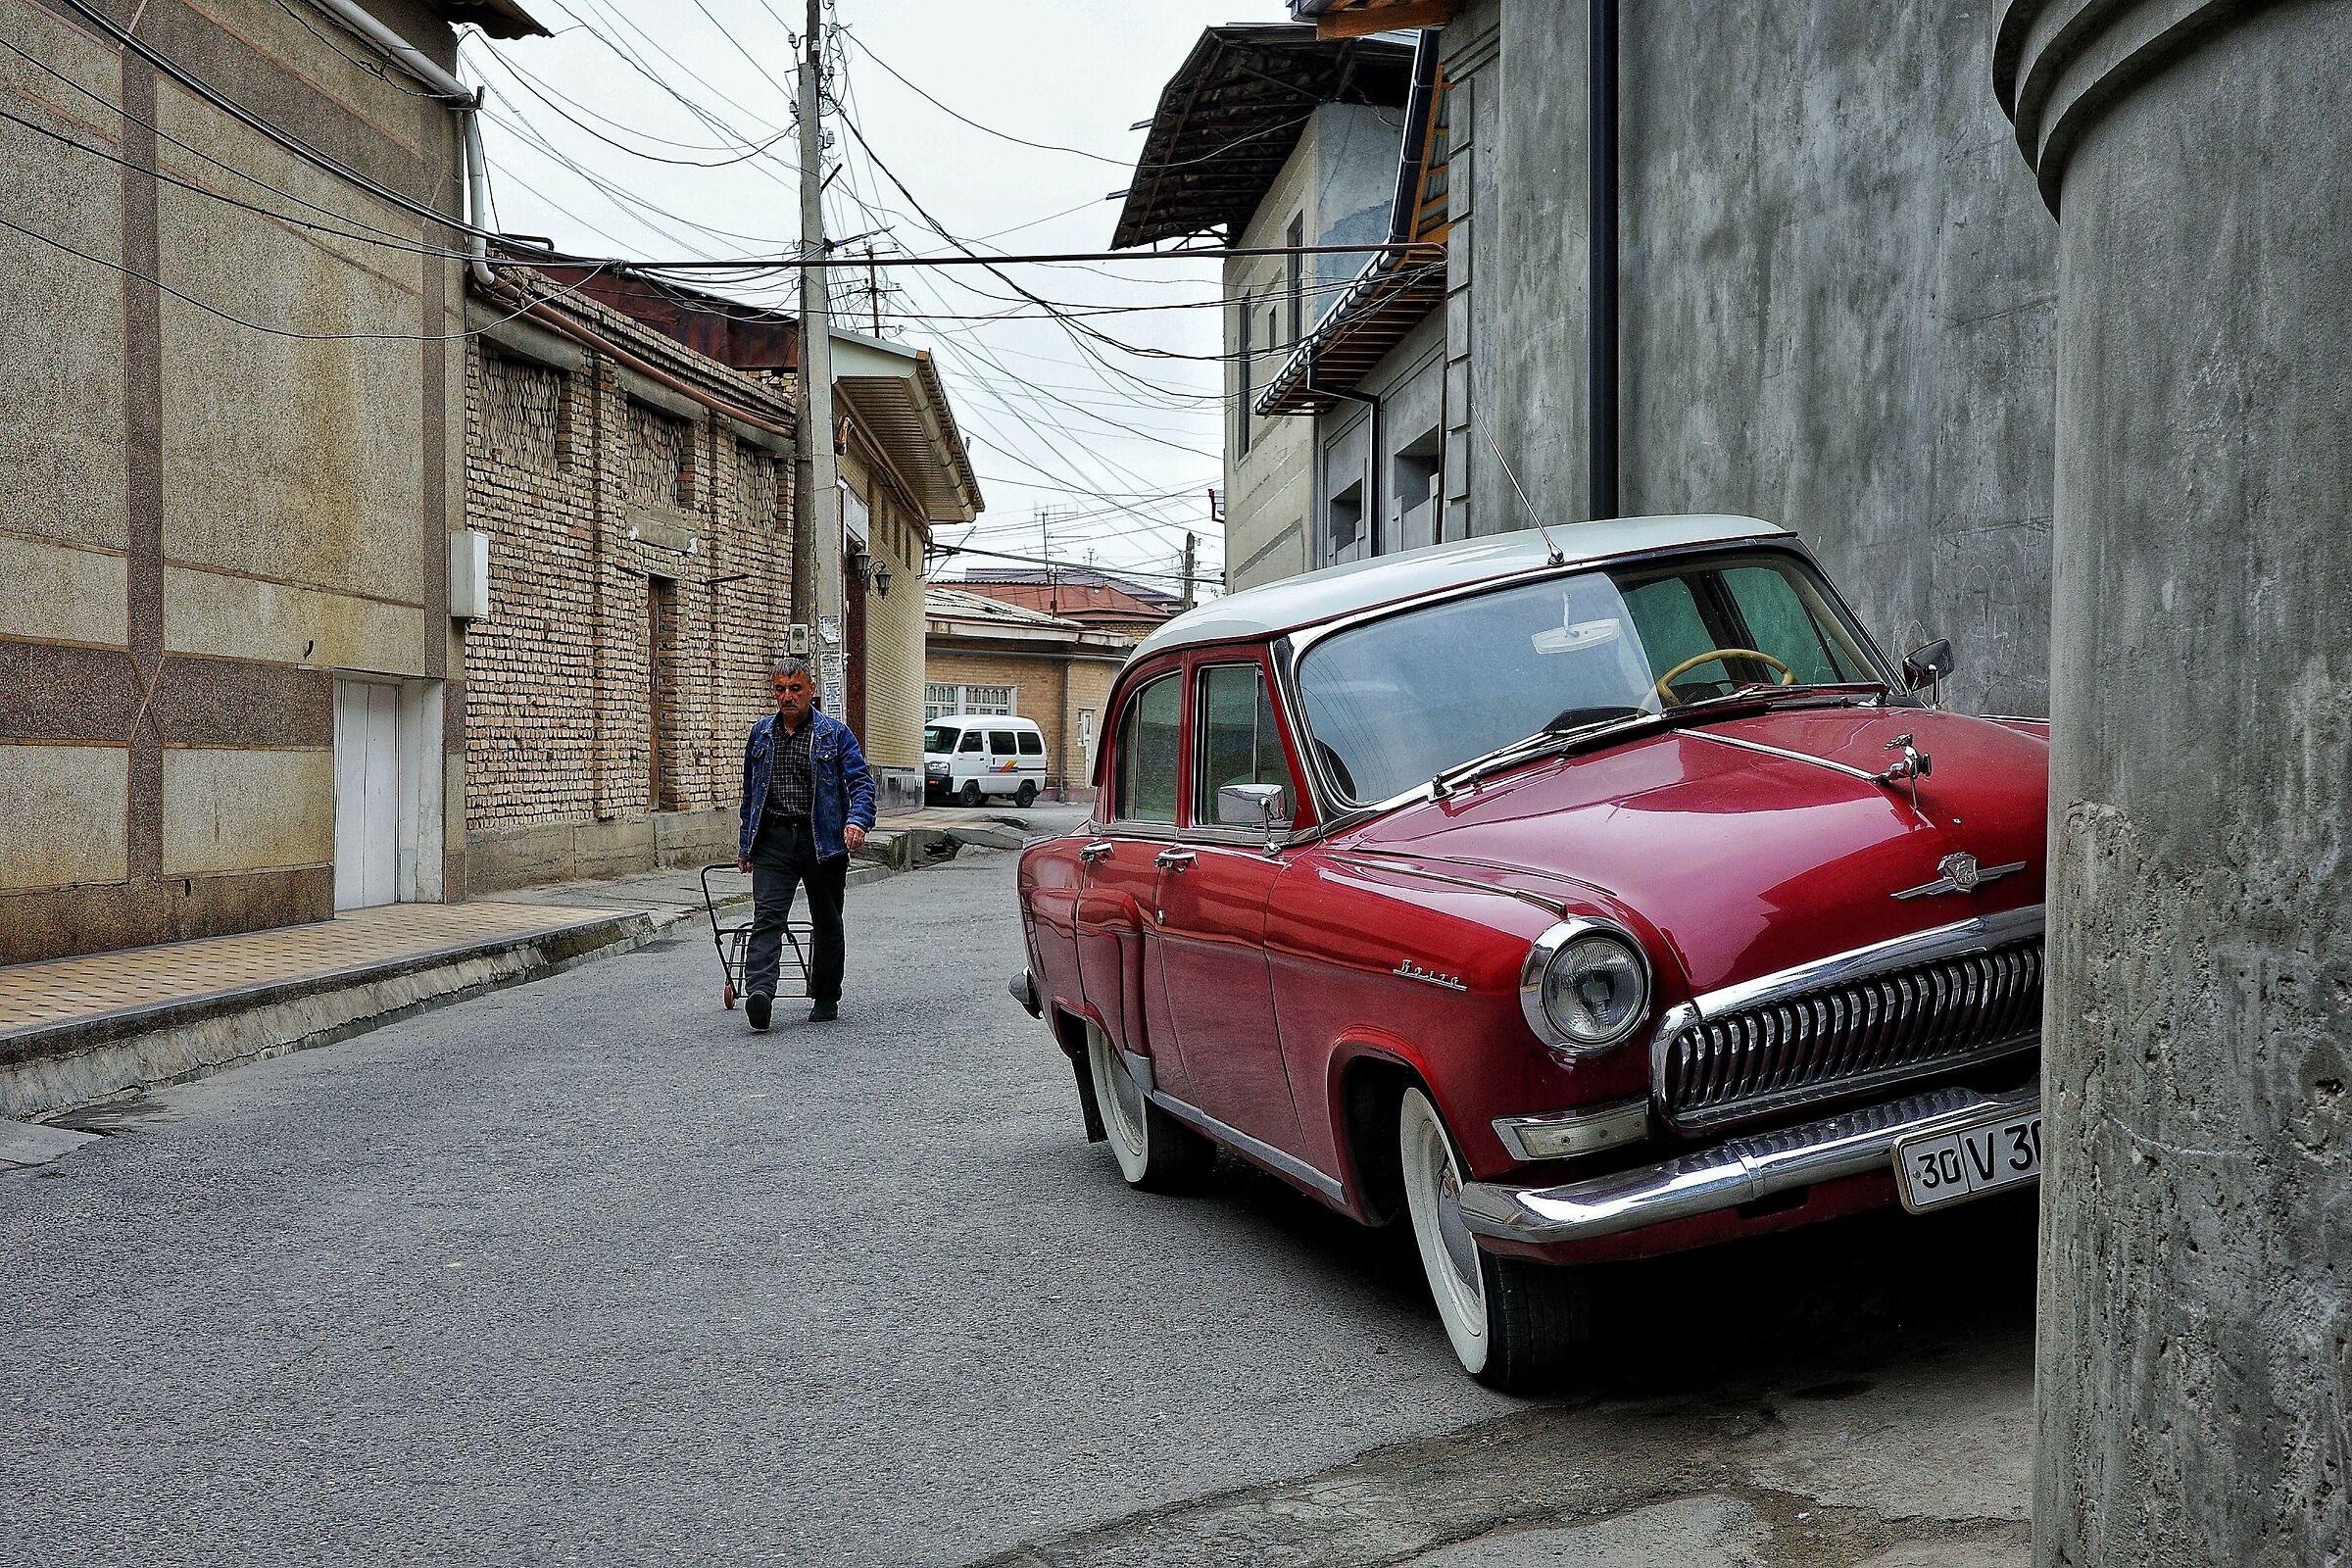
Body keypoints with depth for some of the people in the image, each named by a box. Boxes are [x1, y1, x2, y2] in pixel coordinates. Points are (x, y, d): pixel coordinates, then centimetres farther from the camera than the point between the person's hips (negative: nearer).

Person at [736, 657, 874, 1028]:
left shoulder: (835, 733, 0)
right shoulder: (761, 733, 11)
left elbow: (861, 782, -5)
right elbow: (750, 790, 19)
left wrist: (858, 819, -25)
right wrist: (745, 843, 19)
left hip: (823, 840, -2)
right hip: (773, 840, 2)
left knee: (827, 923, 9)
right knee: (767, 915, -15)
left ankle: (825, 998, 22)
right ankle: (759, 992, -28)